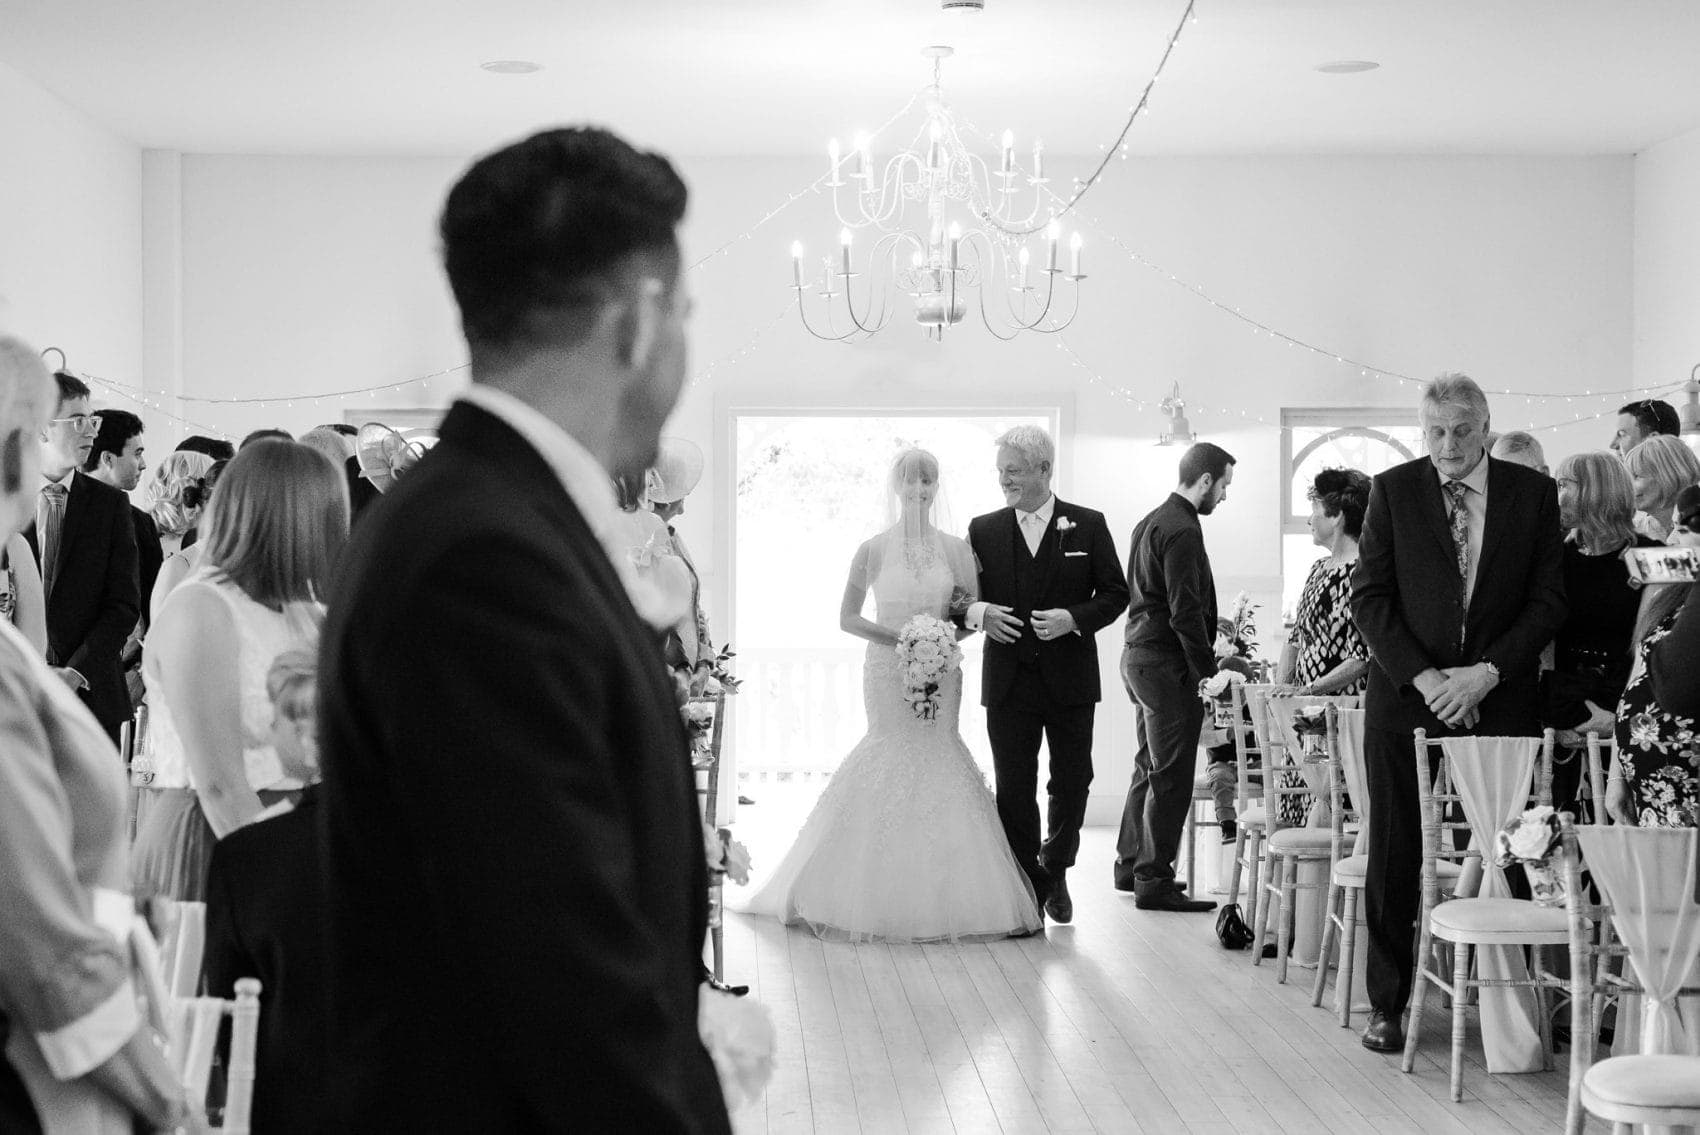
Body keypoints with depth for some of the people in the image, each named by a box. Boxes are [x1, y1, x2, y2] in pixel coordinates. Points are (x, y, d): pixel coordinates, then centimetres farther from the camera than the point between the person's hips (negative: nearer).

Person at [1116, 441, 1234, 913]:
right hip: (1166, 663, -10)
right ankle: (1153, 880, -1)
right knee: (1172, 775, -5)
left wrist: (1206, 654, 21)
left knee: (1149, 767, 19)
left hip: (1139, 657, 10)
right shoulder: (1182, 531, -17)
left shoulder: (1151, 522, 15)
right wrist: (1208, 670, -17)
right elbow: (1185, 612, -21)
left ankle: (1131, 864, 27)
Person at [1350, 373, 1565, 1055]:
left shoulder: (1533, 493, 5)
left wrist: (1487, 673, -10)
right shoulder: (1393, 490, 4)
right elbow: (1369, 596, 1)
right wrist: (1421, 677, -11)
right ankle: (1387, 1003, 12)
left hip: (1501, 702, 0)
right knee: (1395, 858, 2)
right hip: (1406, 698, 0)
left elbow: (1548, 601, 3)